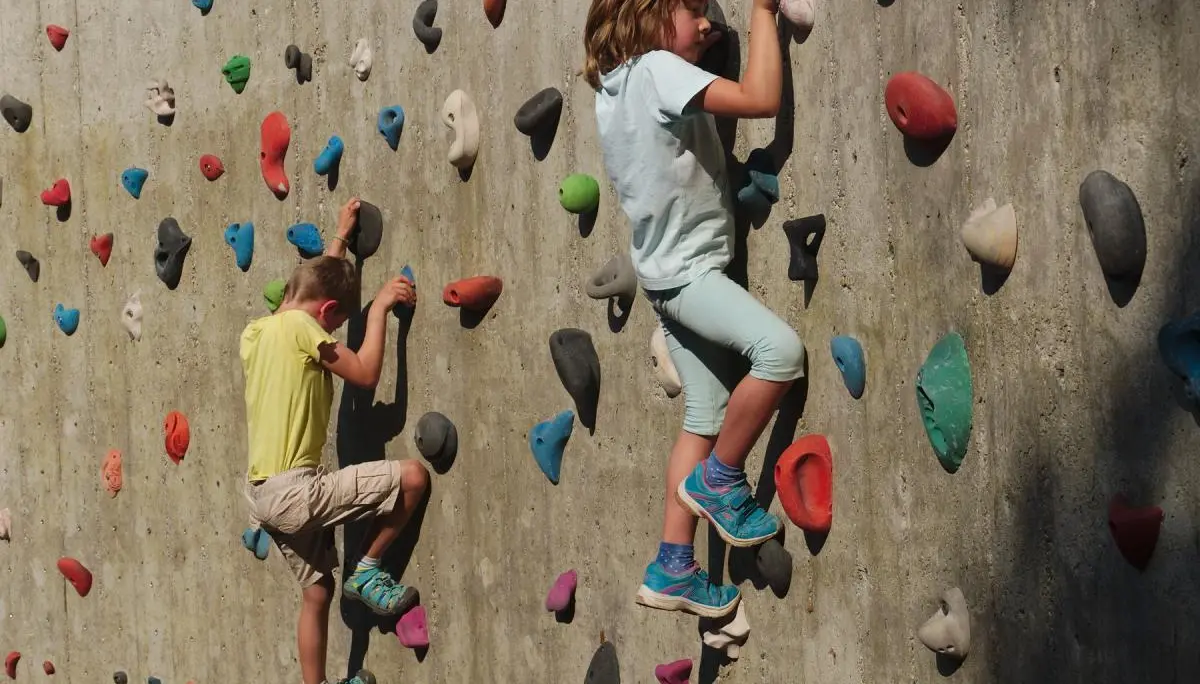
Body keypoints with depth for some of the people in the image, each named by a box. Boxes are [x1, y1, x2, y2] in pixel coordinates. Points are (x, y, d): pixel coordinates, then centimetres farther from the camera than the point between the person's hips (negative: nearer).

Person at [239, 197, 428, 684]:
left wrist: (339, 238, 37)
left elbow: (318, 280, 31)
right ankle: (367, 571, 3)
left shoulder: (254, 331, 14)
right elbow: (365, 373, -11)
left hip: (264, 494, 9)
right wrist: (379, 308, -2)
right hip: (295, 491, -9)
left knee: (316, 592, 20)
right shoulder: (300, 326, -10)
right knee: (413, 477, -11)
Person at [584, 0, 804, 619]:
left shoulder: (614, 85, 12)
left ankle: (672, 571, 11)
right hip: (688, 271, -10)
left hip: (670, 273, 10)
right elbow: (762, 99, -25)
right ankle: (720, 479, -8)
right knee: (781, 349, -27)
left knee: (705, 419, 9)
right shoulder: (659, 70, -15)